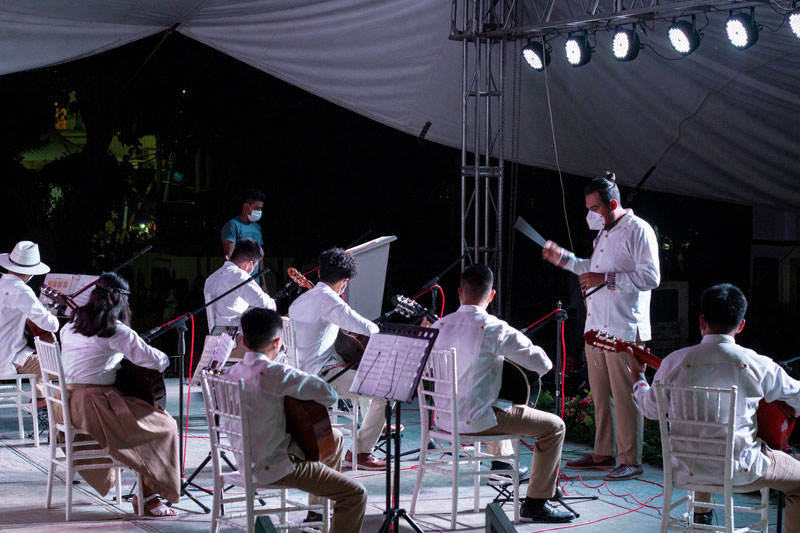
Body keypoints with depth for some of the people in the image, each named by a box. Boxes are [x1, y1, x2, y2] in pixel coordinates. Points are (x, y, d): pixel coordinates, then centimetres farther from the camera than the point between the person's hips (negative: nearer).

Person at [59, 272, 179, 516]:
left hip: (68, 401, 9)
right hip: (94, 403, -9)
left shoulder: (72, 324, 11)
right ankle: (147, 494, -1)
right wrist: (165, 359, 11)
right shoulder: (115, 330, -12)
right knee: (165, 426, -3)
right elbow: (149, 358, -11)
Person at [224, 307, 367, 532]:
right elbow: (330, 395, -24)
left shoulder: (232, 373, 2)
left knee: (335, 438, 28)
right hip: (273, 467, -9)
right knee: (355, 494, -11)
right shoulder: (274, 373, -23)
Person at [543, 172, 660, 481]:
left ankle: (630, 461, 2)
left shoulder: (638, 230, -9)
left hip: (624, 329, -9)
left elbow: (651, 277, -17)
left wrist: (606, 279, -20)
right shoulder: (603, 232, 19)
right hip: (596, 327, 9)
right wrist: (564, 259, 22)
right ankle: (602, 453, 22)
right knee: (599, 394, 13)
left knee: (625, 396, -5)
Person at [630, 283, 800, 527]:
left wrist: (637, 375, 23)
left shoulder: (674, 362, -10)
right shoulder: (758, 365, -14)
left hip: (687, 470, 4)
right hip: (740, 470, -4)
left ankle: (701, 516, 48)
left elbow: (651, 409, 5)